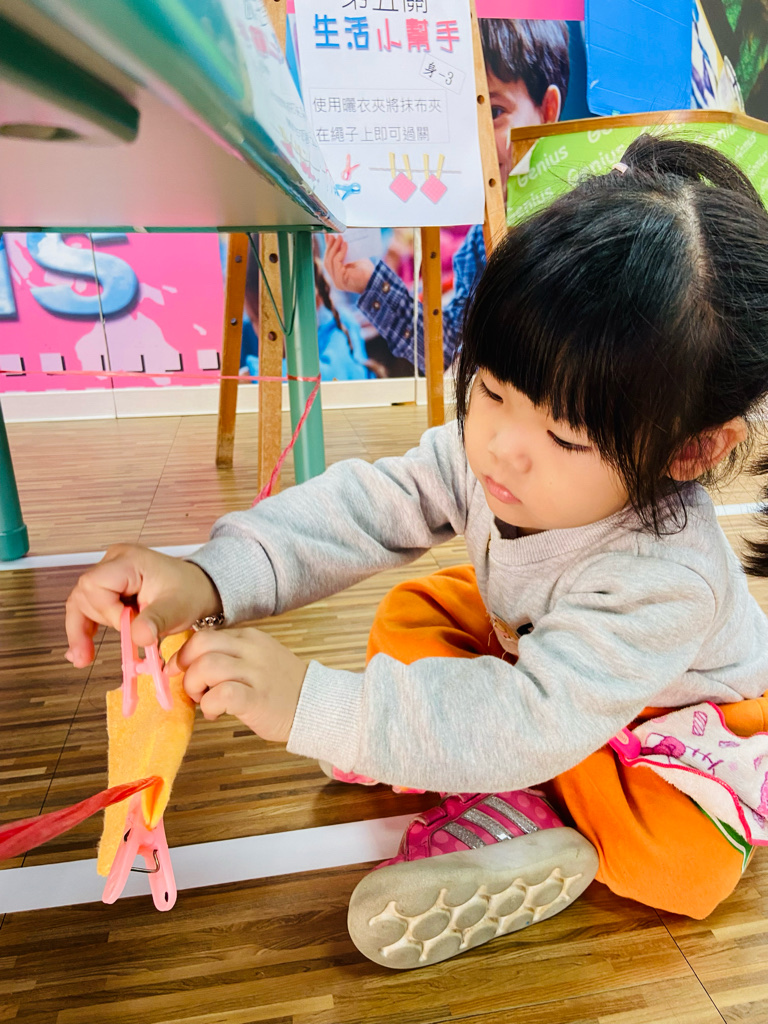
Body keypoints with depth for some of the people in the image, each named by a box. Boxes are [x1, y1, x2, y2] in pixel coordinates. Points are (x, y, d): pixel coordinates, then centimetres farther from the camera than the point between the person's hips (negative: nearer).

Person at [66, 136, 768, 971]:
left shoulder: (663, 578, -42)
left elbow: (537, 721, -46)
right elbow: (372, 505, -28)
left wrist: (314, 705, -54)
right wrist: (208, 578, -44)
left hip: (685, 712, -4)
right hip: (536, 652, 5)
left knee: (685, 861, -28)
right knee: (412, 615, -5)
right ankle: (513, 796, -10)